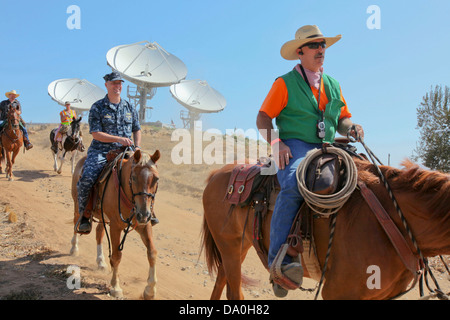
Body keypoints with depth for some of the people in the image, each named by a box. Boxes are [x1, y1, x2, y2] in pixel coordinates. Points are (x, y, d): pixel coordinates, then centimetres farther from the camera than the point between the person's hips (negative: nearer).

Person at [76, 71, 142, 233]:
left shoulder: (129, 107, 13)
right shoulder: (97, 107, 0)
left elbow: (137, 130, 21)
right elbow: (96, 134, -8)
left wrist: (137, 147, 1)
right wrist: (119, 139, -18)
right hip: (101, 151, -3)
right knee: (86, 179, -27)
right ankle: (84, 215, -6)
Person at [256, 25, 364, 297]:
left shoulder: (332, 85, 23)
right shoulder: (285, 83, 6)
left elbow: (343, 119, 24)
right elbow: (263, 118, 1)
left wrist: (351, 128, 0)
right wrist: (276, 143, -16)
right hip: (294, 147, -5)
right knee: (293, 186, -35)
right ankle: (279, 262, -33)